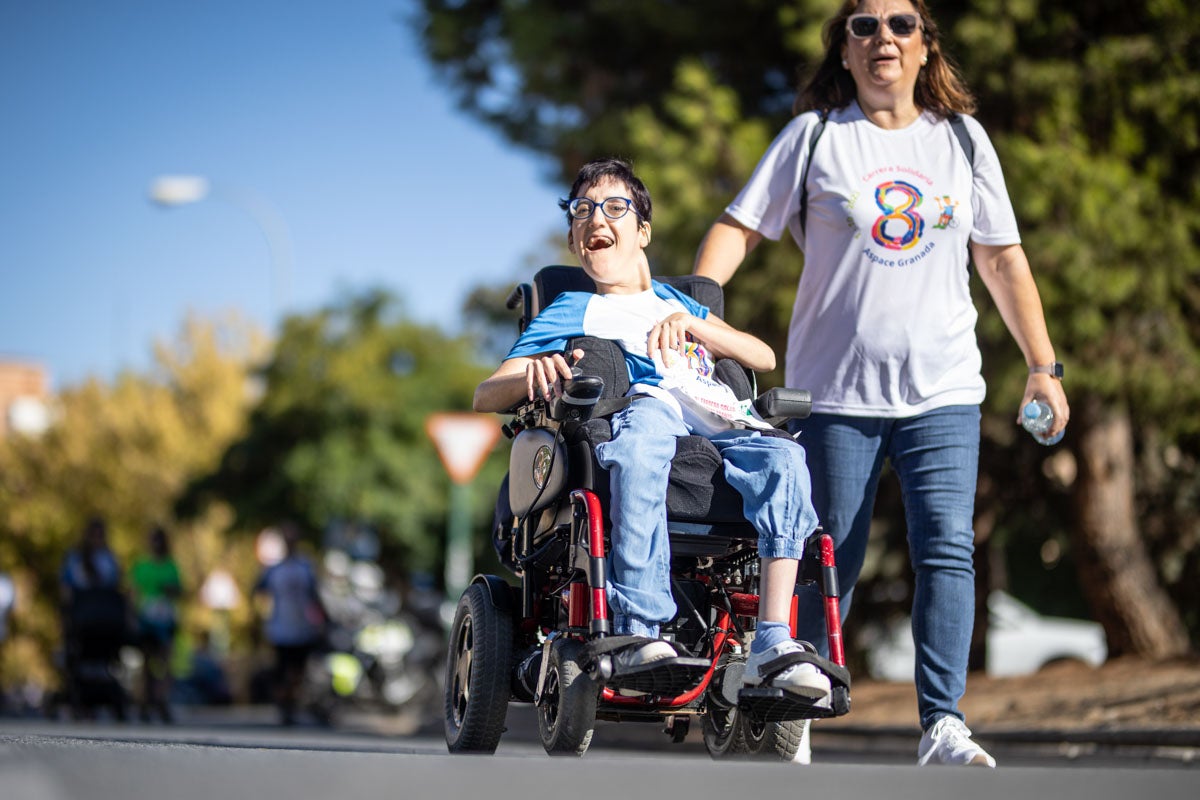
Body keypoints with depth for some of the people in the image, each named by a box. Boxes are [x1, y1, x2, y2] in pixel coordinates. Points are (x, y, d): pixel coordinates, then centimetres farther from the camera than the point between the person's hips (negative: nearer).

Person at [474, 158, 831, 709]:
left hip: (717, 418, 3)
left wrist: (690, 325, 8)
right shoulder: (569, 311, 30)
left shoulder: (674, 302, 39)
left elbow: (763, 357, 26)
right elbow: (485, 397, 18)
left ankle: (773, 642, -38)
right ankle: (638, 631, -49)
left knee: (783, 459, -32)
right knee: (640, 444, -42)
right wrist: (534, 374, -5)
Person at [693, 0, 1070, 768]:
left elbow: (1003, 258, 15)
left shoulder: (963, 138, 11)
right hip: (834, 390, -1)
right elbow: (740, 227, 2)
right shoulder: (815, 135, 5)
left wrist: (1044, 366, 11)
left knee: (948, 548, -13)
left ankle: (942, 725, -17)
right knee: (829, 561, 3)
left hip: (943, 392, 1)